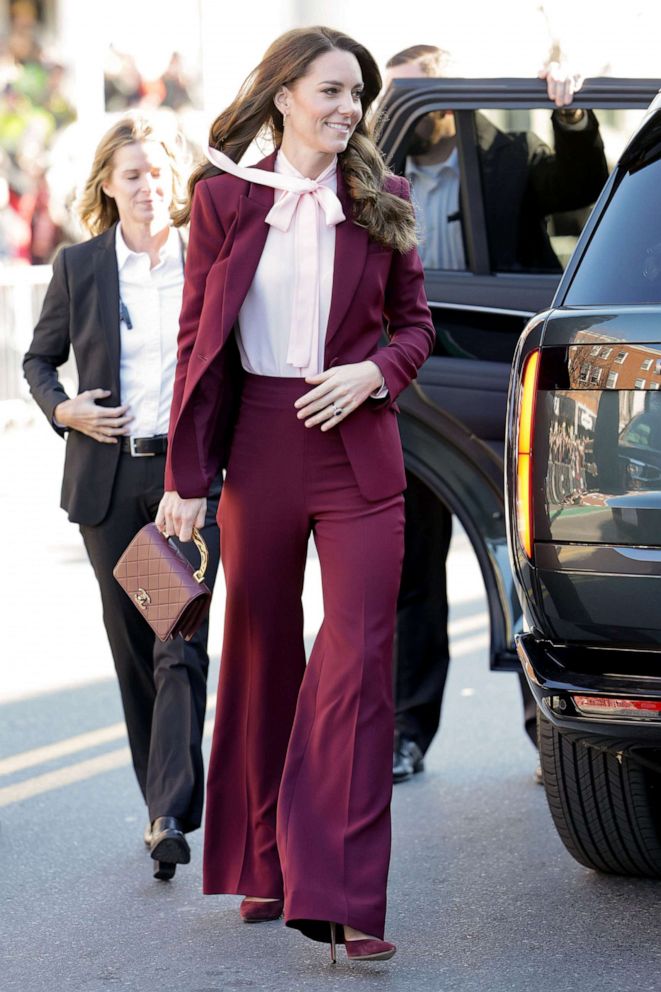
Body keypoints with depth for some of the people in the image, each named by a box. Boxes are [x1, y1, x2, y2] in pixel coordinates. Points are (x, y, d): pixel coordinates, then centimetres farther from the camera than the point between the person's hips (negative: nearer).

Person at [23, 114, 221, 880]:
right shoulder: (79, 267, 4)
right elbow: (38, 359, 15)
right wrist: (63, 409, -5)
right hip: (110, 480, 2)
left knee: (181, 645, -13)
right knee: (133, 651, 9)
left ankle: (170, 815, -19)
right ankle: (167, 806, 21)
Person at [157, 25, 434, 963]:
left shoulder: (382, 202, 4)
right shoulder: (224, 197, 1)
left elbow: (416, 321, 12)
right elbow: (198, 340, 3)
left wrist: (374, 371, -10)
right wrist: (186, 477, 0)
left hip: (359, 453, 0)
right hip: (259, 448, 0)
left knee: (360, 658, -9)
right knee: (260, 653, 12)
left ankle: (340, 897, -10)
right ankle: (263, 866, 28)